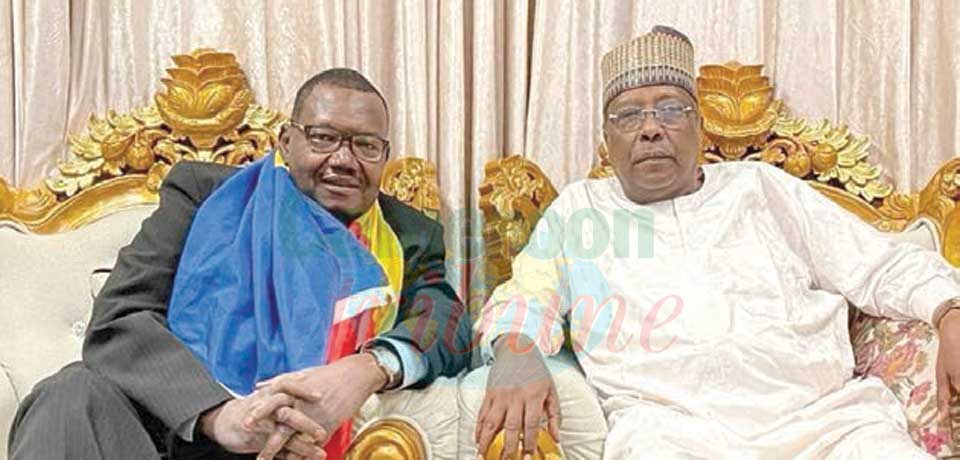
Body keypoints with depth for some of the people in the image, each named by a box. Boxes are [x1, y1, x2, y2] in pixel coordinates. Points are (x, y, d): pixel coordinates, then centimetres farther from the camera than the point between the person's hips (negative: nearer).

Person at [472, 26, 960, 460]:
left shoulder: (762, 186, 19)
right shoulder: (580, 207, 16)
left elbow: (883, 265, 18)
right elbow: (525, 296, 8)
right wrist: (515, 352, -15)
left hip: (821, 411, 2)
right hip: (667, 421, -1)